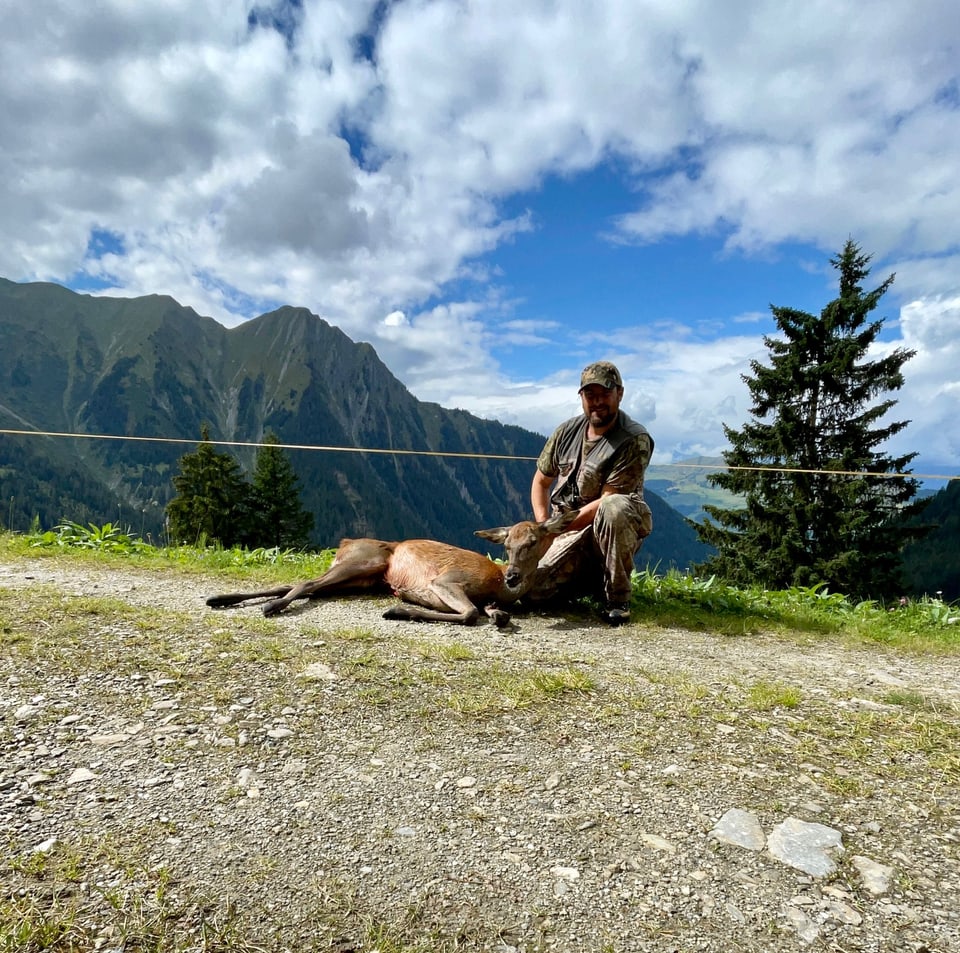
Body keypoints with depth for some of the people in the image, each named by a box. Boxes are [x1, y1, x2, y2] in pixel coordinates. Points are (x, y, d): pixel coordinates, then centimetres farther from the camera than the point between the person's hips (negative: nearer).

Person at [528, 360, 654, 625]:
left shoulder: (635, 440, -15)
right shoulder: (568, 431, 2)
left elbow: (606, 500, -20)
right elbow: (541, 481, 10)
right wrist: (543, 527, -5)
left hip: (614, 530, -4)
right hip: (569, 533, 4)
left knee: (613, 508, -39)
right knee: (532, 589, -13)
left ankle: (618, 597, -16)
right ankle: (592, 579, 17)